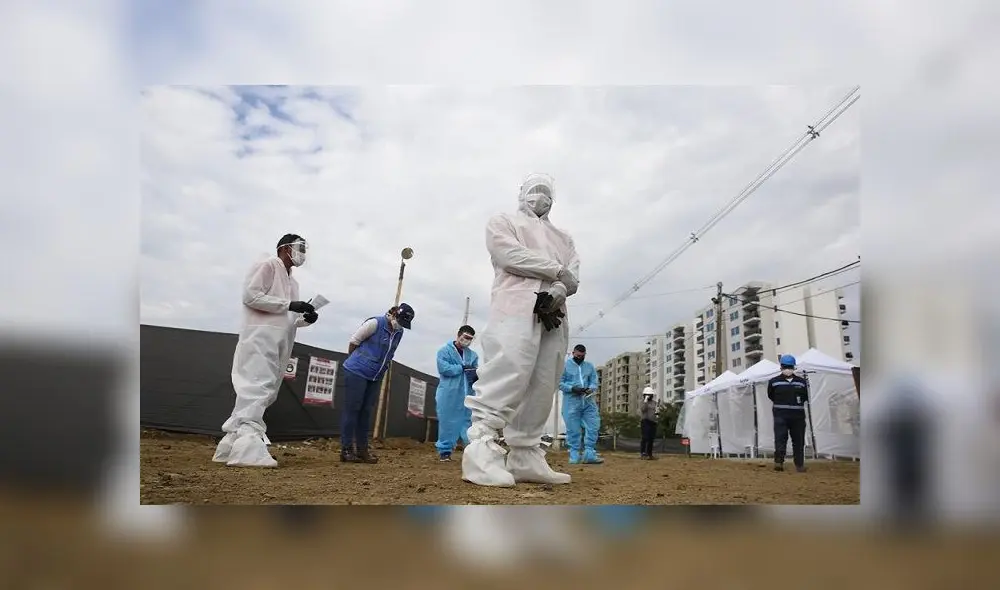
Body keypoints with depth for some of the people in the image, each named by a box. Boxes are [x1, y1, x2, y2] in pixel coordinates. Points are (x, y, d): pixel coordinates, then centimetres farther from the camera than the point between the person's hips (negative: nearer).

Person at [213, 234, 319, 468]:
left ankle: (232, 444, 11)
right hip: (260, 338, -9)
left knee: (264, 393, 7)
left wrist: (305, 319, 4)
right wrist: (288, 304, -15)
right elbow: (251, 296, -14)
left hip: (280, 344, 9)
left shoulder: (292, 282, 24)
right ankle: (248, 448, -25)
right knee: (256, 388, -18)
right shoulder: (267, 266, -1)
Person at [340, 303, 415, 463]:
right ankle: (346, 450, 1)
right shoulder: (375, 323, -15)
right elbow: (354, 341, -7)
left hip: (376, 377, 7)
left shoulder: (399, 333, 5)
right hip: (356, 372, -6)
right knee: (351, 409, -3)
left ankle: (362, 449, 15)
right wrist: (354, 362, 4)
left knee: (366, 412, 9)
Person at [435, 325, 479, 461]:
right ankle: (445, 450, 12)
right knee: (447, 422, 1)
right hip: (448, 394, -4)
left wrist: (475, 374, -15)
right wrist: (463, 367, -10)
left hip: (467, 395, 4)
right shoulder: (445, 351, -2)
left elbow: (475, 373, 10)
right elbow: (443, 368, -16)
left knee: (468, 421, 4)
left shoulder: (472, 355, 14)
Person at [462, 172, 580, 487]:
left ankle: (525, 457, -1)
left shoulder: (563, 237, 32)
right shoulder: (503, 222, 18)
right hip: (517, 307, -6)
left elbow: (573, 274, 13)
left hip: (553, 314, 6)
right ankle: (481, 450, -29)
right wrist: (556, 270, -5)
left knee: (542, 387, -2)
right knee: (507, 374, -24)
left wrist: (555, 294, -10)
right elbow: (511, 254, -4)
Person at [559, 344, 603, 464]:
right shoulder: (565, 365, 3)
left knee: (593, 426, -3)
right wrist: (572, 388, -18)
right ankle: (574, 454, 5)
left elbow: (594, 382, 10)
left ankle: (589, 453, 1)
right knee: (573, 430, -1)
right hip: (571, 401, -4)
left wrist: (590, 389, -13)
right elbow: (560, 383, -2)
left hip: (588, 401, 4)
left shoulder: (590, 366, 16)